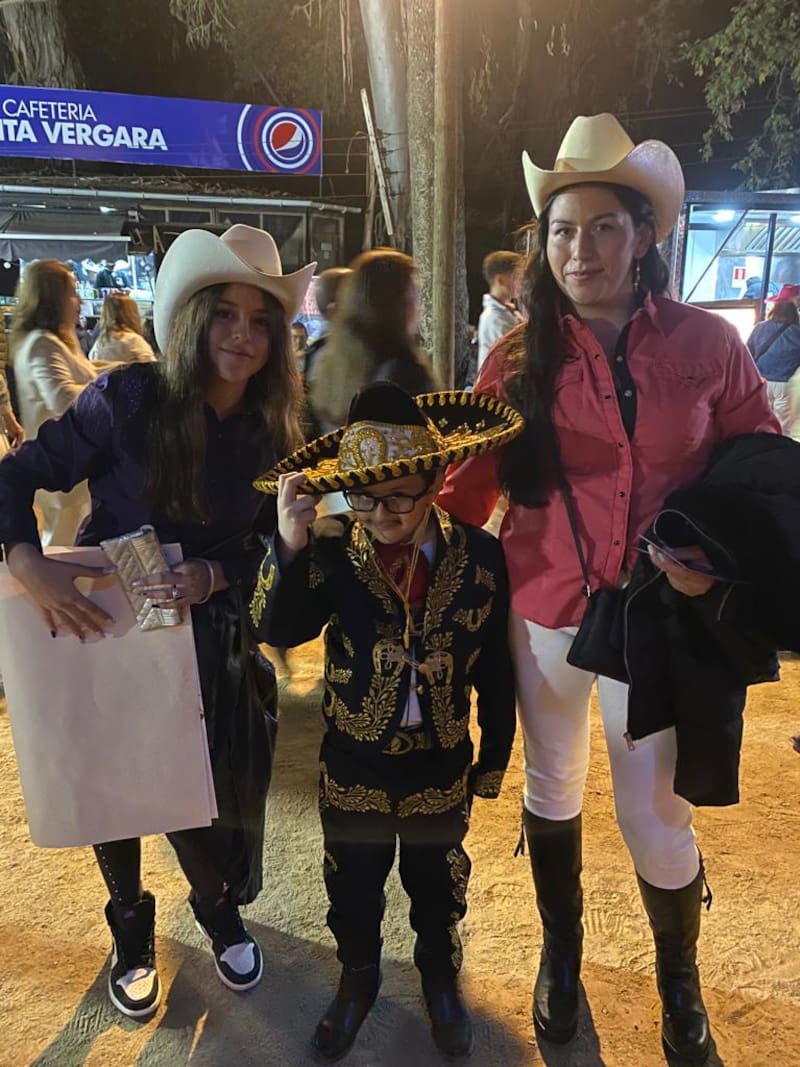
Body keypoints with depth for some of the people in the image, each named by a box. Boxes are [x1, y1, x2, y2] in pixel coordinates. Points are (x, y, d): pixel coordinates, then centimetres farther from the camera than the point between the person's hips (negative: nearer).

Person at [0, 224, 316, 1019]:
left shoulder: (275, 432, -6)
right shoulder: (127, 399, -17)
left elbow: (271, 548, -2)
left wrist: (215, 577, -20)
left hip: (214, 646, 2)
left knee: (211, 793, 9)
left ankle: (220, 910, 43)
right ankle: (131, 936, 44)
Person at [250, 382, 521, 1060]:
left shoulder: (479, 556, -14)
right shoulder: (332, 553, -16)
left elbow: (496, 669, -5)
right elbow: (277, 631, -27)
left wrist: (494, 760, 2)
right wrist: (290, 546, -41)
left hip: (442, 765, 0)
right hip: (354, 765, 0)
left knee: (438, 885, 24)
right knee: (353, 888, 22)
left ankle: (441, 978, 53)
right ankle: (359, 977, 52)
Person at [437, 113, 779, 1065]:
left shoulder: (706, 343, -3)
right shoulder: (521, 355, -3)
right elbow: (471, 482, -4)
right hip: (545, 613, 1)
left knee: (656, 817, 8)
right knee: (551, 790, 19)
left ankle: (678, 978, 42)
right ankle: (560, 954, 48)